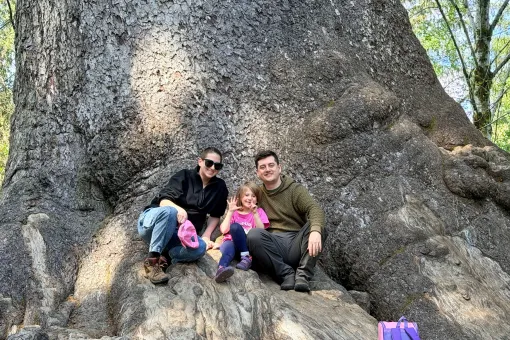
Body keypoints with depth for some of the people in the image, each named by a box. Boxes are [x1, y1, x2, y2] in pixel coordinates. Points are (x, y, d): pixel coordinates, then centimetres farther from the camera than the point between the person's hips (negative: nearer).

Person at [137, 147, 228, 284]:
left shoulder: (220, 187, 5)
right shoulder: (184, 176, -5)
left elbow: (215, 215, 14)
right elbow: (164, 200, -14)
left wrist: (206, 236, -2)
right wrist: (178, 208, -36)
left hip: (178, 233, 3)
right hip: (153, 220, -2)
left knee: (200, 247, -31)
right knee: (169, 211, -40)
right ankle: (152, 260, -32)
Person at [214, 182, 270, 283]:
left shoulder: (259, 211, 15)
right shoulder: (234, 212, 18)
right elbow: (224, 230, 3)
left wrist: (255, 213, -13)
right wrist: (230, 212, -3)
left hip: (248, 245, -1)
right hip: (231, 241, 1)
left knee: (235, 226, -29)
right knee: (228, 247, -37)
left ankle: (245, 257, -38)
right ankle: (222, 268, -65)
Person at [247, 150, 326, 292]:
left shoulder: (296, 190, 4)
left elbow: (315, 209, -13)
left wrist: (315, 231, -36)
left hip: (296, 244, -1)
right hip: (273, 246, 1)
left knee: (317, 226, -27)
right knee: (253, 235, -29)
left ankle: (303, 275, -28)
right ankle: (287, 273, -23)